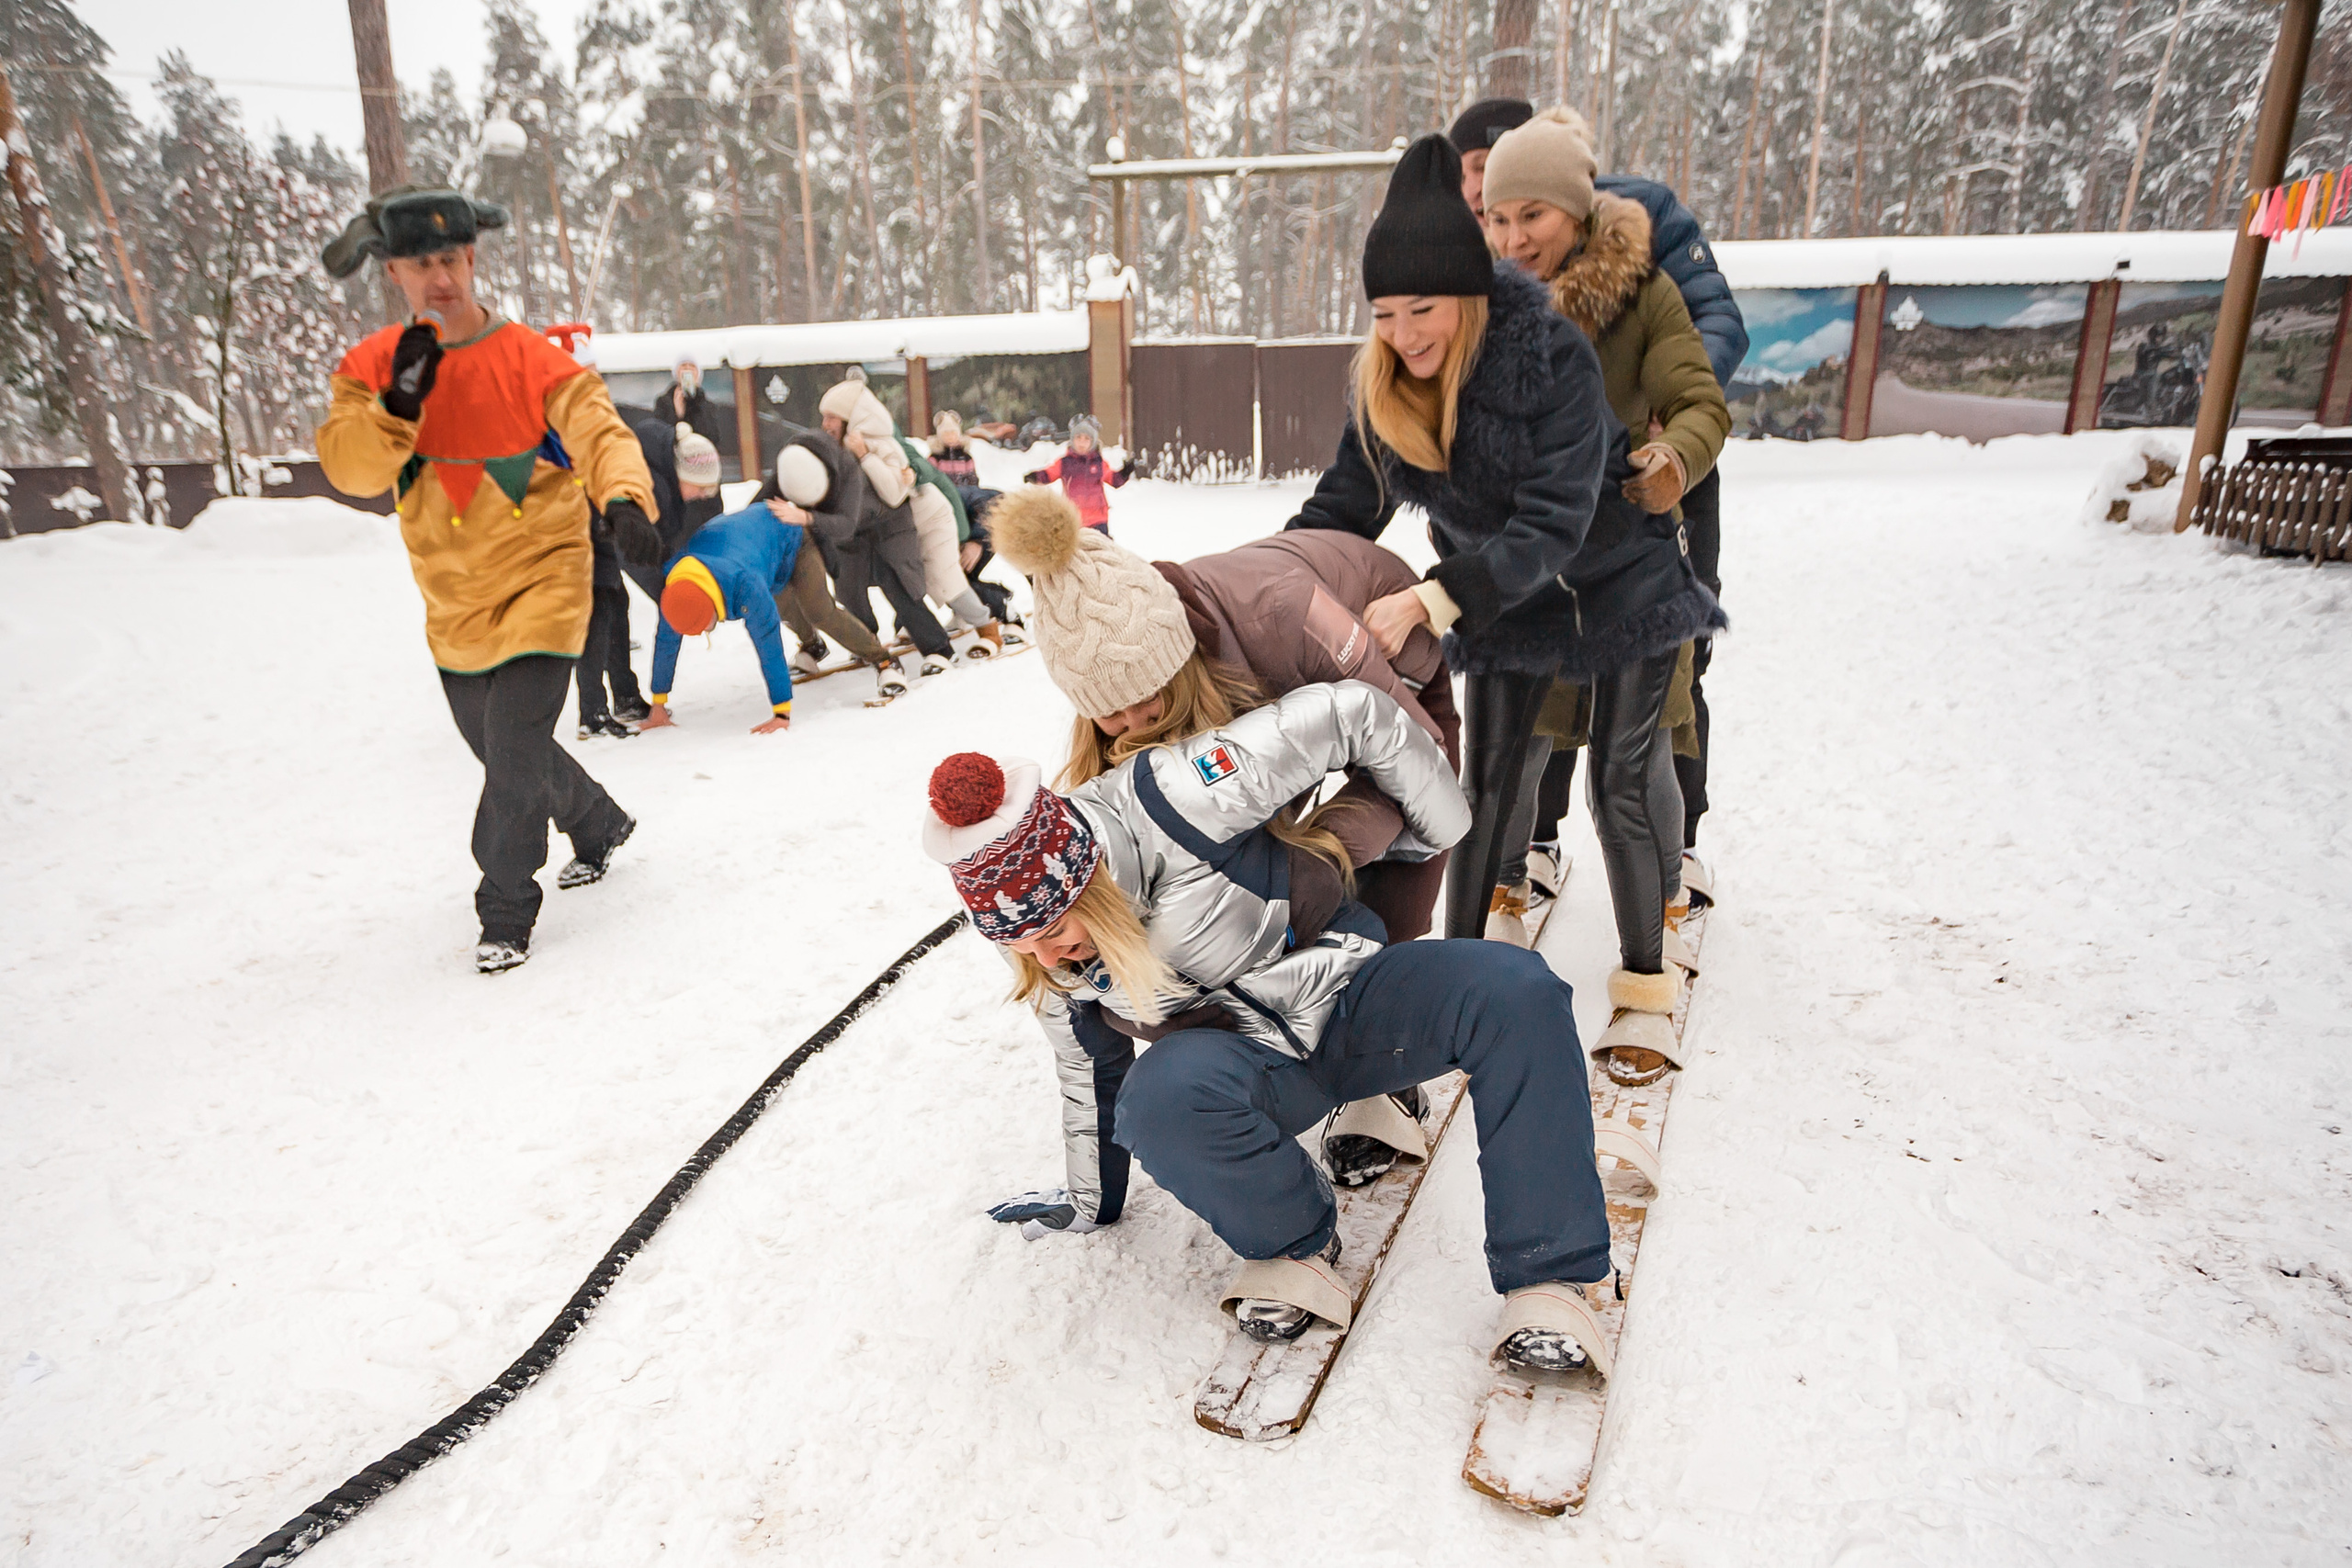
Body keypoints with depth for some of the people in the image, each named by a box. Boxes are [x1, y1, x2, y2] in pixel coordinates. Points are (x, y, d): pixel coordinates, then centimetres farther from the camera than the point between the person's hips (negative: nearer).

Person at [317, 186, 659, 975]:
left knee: (514, 755, -13)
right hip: (453, 601, 6)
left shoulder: (534, 360, -10)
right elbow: (350, 468, -9)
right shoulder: (372, 367, 1)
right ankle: (598, 825, 46)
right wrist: (398, 404, -26)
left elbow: (601, 433, -22)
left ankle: (505, 912, 7)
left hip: (539, 582, -5)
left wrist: (625, 502, -42)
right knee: (502, 748, 19)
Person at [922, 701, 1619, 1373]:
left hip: (1346, 998, -2)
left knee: (1516, 987, -29)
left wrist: (1441, 822, -7)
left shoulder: (1170, 799, -29)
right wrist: (1089, 1199, 23)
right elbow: (1090, 1067, 11)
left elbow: (1350, 714, -22)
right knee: (1161, 1098, -34)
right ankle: (1293, 1243, -4)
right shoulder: (1042, 950, -8)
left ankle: (1549, 1277, -18)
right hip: (1246, 1069, 2)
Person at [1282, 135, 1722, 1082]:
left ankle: (1646, 985, 18)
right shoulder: (1384, 385, -13)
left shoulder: (1552, 356, -30)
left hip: (1619, 585, -4)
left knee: (1620, 789, 0)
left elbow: (1552, 522, -36)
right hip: (1502, 603, 5)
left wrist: (1429, 601, -46)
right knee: (1484, 787, 6)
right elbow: (1341, 506, -10)